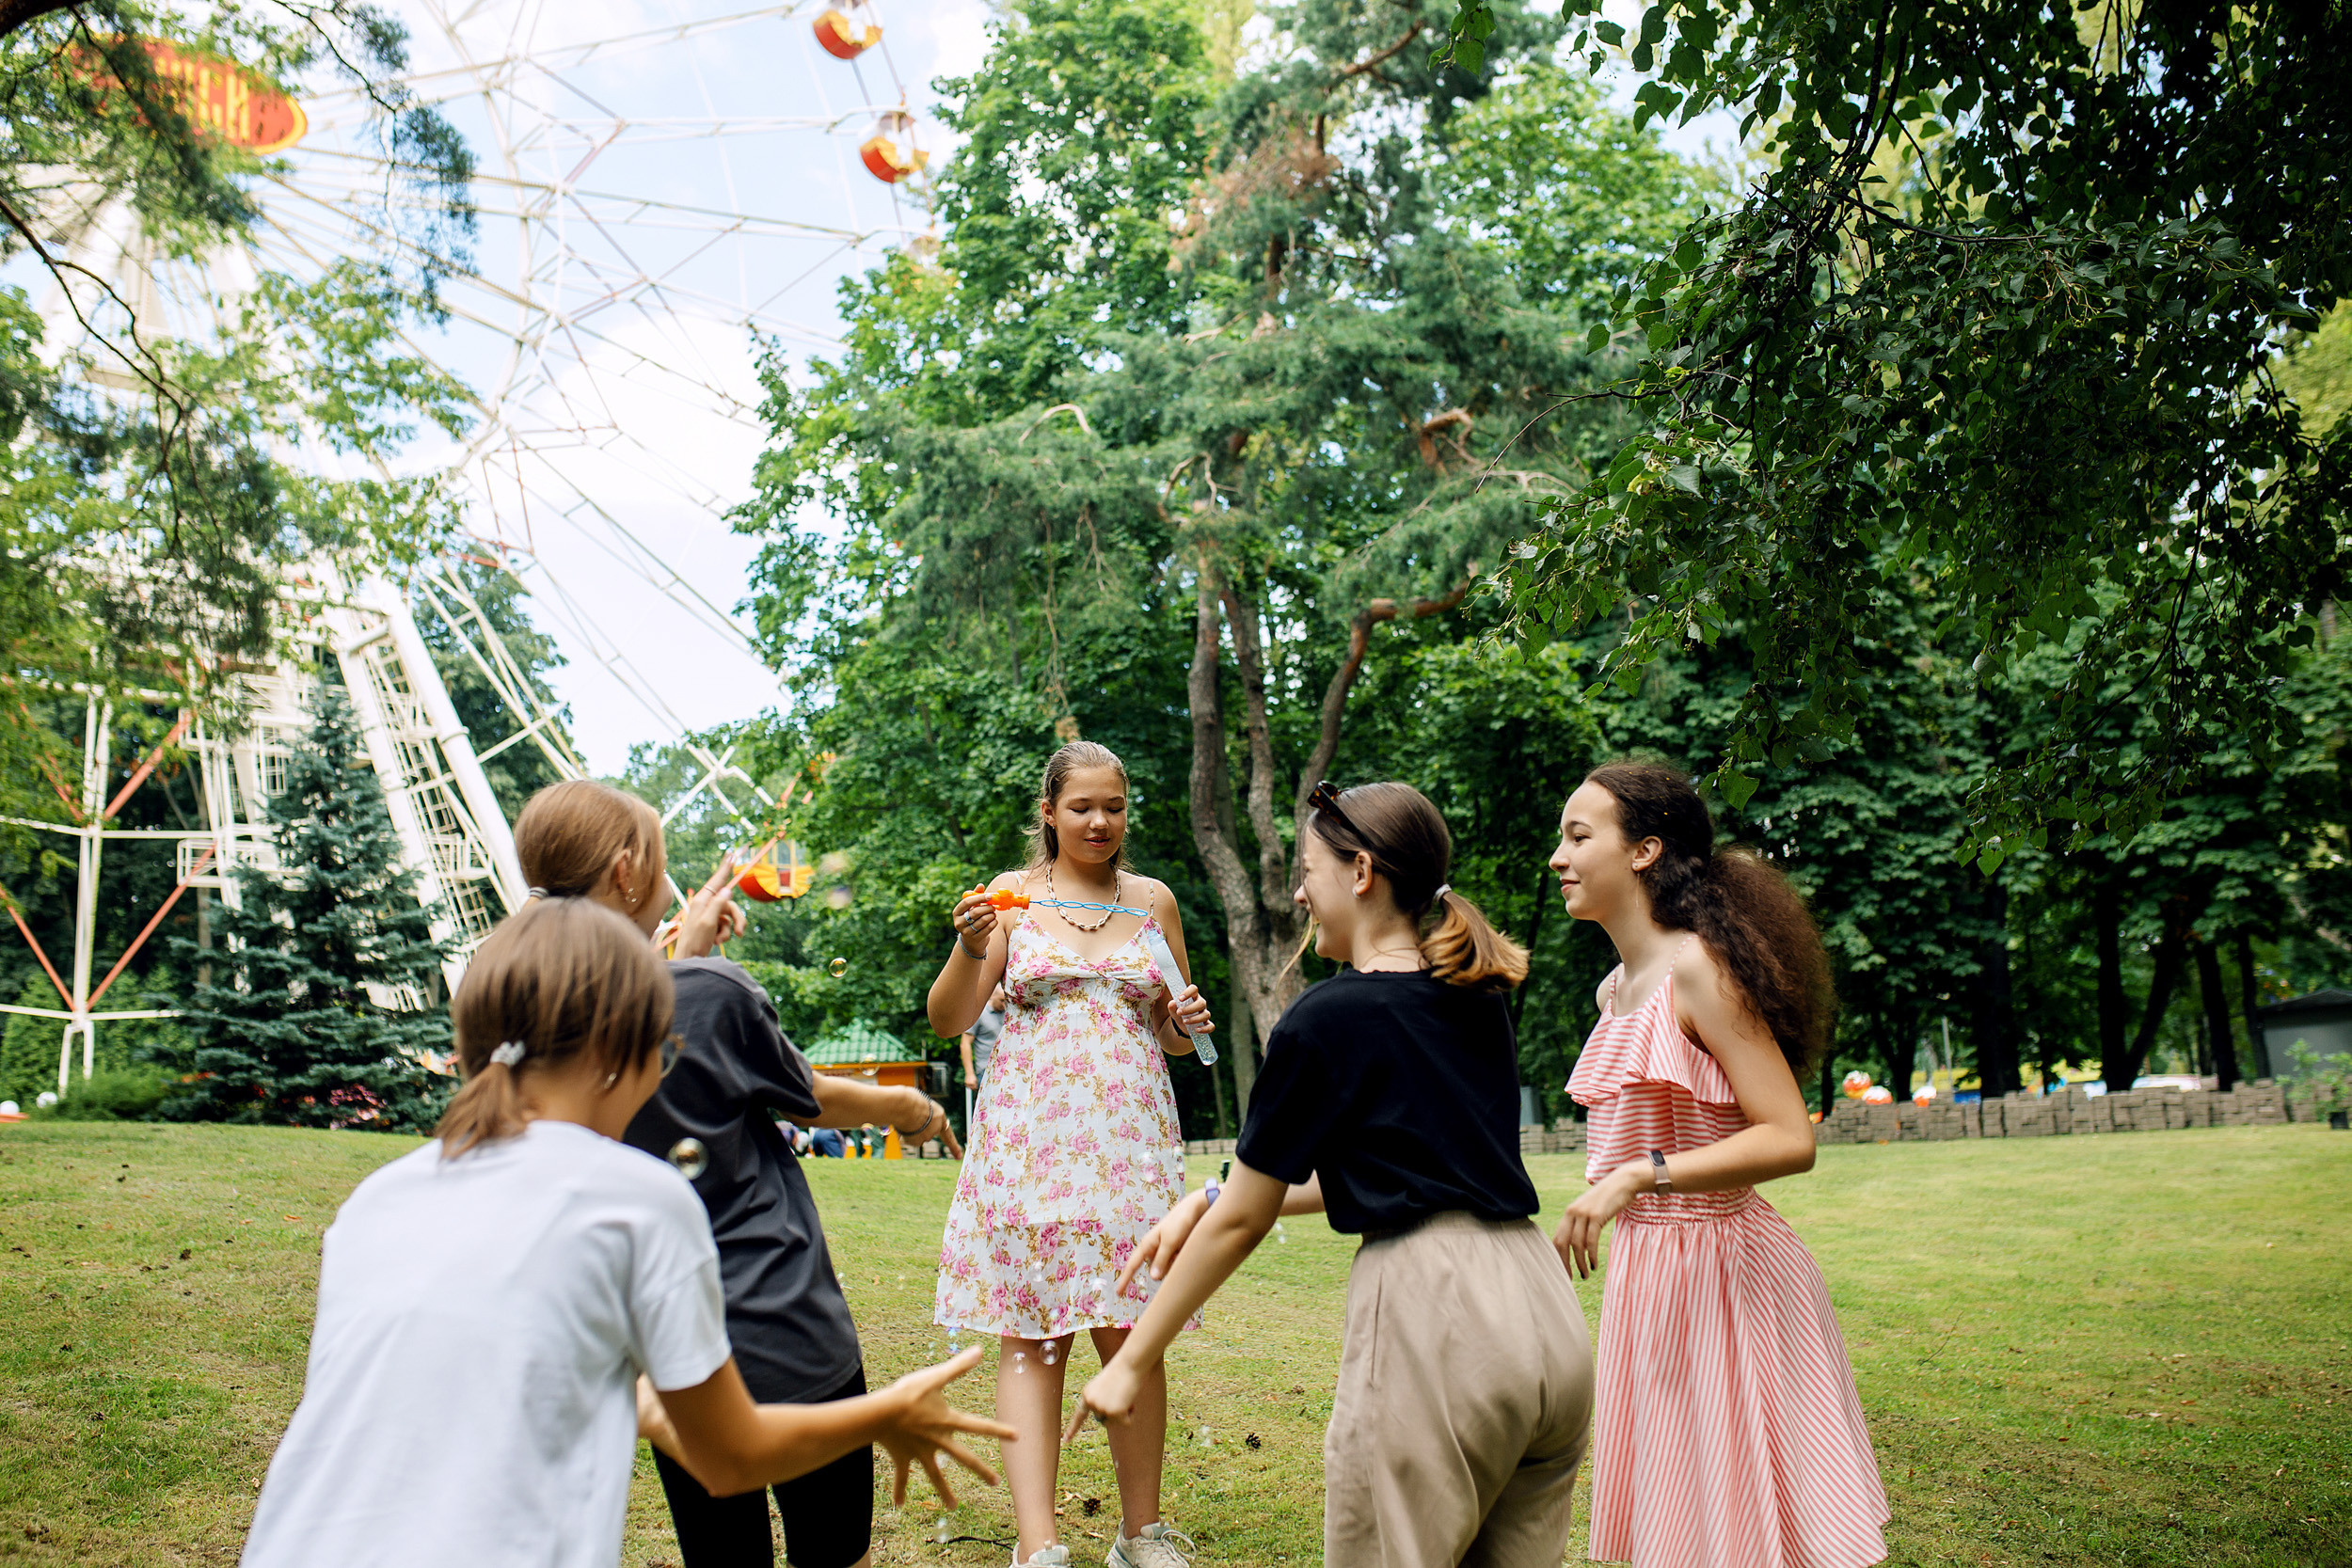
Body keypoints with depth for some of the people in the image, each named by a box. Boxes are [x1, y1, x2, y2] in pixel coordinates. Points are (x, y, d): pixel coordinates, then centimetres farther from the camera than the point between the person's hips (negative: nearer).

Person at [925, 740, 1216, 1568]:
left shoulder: (1153, 900, 11)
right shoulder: (1013, 892, 5)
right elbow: (947, 1021, 1)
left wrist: (1189, 1023, -4)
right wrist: (970, 947, -17)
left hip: (1131, 1140, 2)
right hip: (1030, 1138, -1)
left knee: (1130, 1336, 2)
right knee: (1031, 1337, -3)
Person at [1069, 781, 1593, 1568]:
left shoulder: (1326, 1018, -6)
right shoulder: (1476, 1001, 15)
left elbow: (1242, 1221, -1)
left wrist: (1131, 1362, 10)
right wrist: (1211, 1198, 24)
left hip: (1434, 1315, -8)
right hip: (1544, 1308, 8)